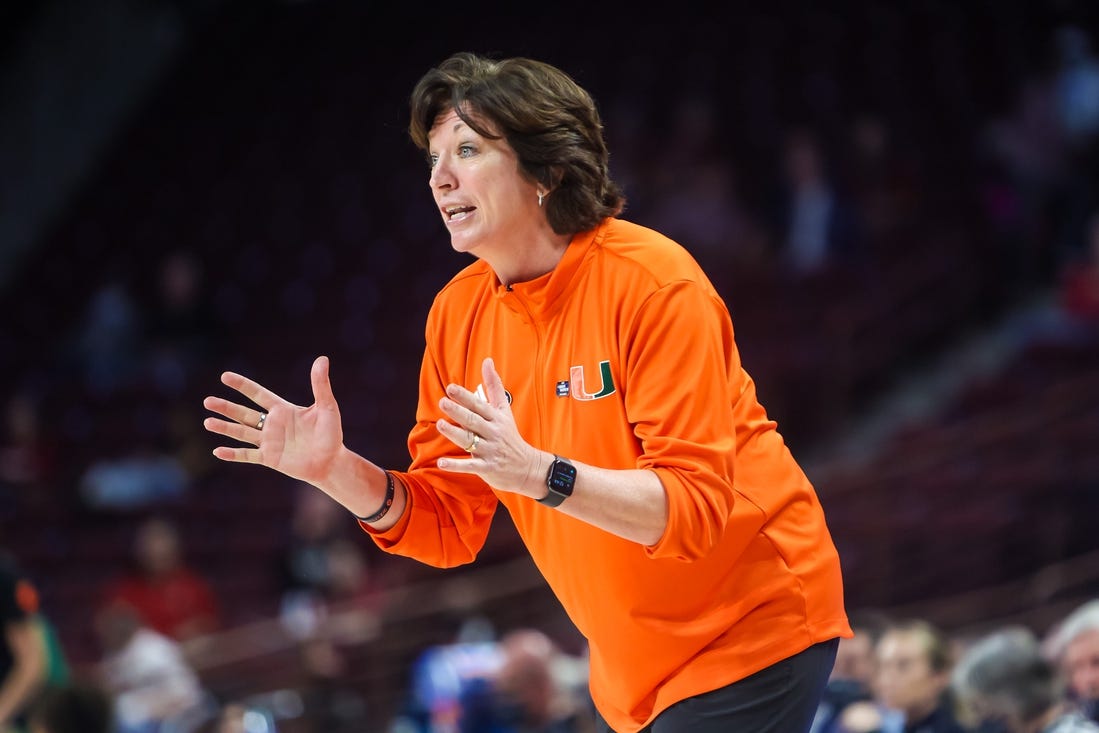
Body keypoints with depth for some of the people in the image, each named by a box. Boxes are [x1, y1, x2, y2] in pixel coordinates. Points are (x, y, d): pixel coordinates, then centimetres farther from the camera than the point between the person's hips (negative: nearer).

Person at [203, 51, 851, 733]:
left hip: (749, 631, -6)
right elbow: (448, 527, 3)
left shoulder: (651, 280, -18)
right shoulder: (457, 312, 0)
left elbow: (696, 508, -24)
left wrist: (541, 474, -37)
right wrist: (335, 470, -14)